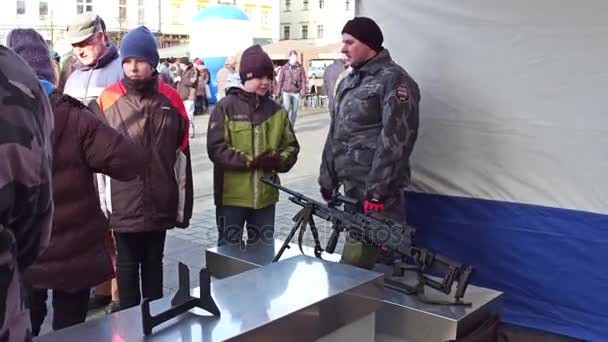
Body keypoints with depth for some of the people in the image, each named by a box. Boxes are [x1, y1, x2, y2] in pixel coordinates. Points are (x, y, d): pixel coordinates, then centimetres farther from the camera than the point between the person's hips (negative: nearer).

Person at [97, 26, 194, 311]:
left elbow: (182, 155, 4)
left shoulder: (170, 98, 1)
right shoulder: (108, 98, -4)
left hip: (160, 203, 2)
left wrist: (184, 205, 5)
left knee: (154, 262, 16)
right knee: (127, 263, 10)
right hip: (123, 204, -1)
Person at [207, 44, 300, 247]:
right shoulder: (226, 107, -7)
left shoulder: (276, 111, 6)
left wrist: (279, 161, -13)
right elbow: (216, 148, -13)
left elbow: (291, 146, 9)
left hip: (265, 196, 4)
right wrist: (250, 161, -21)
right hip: (232, 196, -4)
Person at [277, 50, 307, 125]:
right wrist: (279, 91, 4)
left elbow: (303, 81, 3)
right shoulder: (284, 68, 3)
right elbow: (280, 80, 6)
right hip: (286, 92, -1)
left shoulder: (300, 68, 3)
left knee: (294, 110, 5)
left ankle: (291, 126, 16)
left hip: (296, 93, 1)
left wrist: (303, 92, -4)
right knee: (287, 108, -13)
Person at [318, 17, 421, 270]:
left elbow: (395, 140, -17)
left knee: (352, 269, -8)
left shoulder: (393, 80, -9)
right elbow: (335, 135, 21)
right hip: (351, 186, 8)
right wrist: (327, 180, 18)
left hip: (375, 190, -8)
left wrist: (378, 191, -21)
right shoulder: (348, 82, 17)